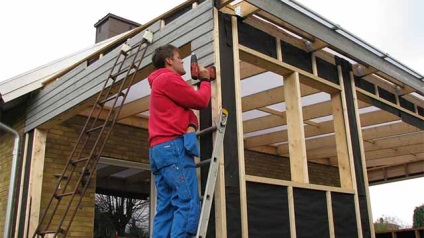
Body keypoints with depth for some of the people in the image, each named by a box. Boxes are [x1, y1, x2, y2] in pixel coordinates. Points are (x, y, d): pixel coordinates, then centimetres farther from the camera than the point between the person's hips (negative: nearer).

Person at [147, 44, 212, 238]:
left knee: (166, 208, 4)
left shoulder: (161, 83, 30)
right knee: (188, 203, -15)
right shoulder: (168, 78, -1)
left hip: (160, 149, 10)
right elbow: (200, 101, -2)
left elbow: (186, 109, 21)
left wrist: (191, 126, -1)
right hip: (173, 146, -10)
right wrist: (205, 80, 16)